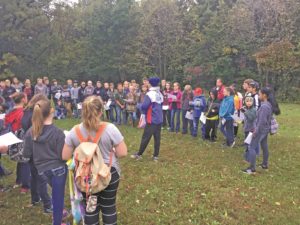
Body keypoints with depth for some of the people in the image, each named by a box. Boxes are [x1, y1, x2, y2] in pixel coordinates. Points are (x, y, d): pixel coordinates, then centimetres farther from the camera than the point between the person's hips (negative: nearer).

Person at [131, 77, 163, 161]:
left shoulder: (149, 94, -15)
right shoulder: (160, 94, 7)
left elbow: (144, 106, -20)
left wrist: (145, 112, 1)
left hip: (151, 120, -7)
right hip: (159, 119, 7)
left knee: (146, 138, 1)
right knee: (157, 138, 9)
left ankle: (139, 154, 12)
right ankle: (156, 156, 15)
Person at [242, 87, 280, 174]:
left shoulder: (264, 106, -24)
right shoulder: (269, 104, 6)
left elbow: (262, 121, -24)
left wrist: (256, 131, -16)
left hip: (261, 130, -10)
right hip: (265, 130, 10)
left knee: (252, 147, -4)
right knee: (264, 146, 19)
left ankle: (252, 168, -2)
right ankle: (265, 164, 33)